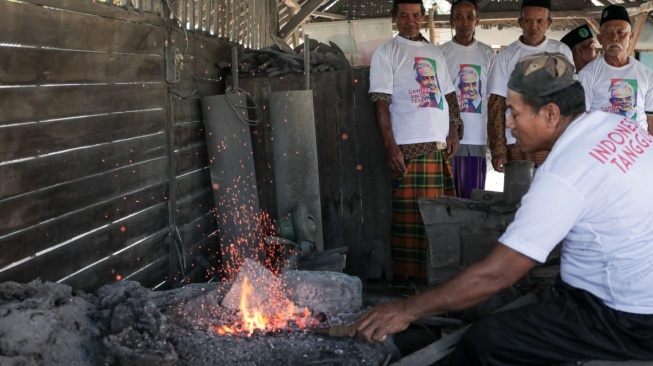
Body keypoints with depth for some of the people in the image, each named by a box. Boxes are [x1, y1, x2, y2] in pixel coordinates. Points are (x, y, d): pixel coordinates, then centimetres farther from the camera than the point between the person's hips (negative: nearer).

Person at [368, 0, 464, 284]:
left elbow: (449, 95, 23)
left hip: (441, 146, 6)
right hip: (409, 147, -6)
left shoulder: (435, 53, 20)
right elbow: (380, 103, -6)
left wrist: (454, 131, 9)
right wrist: (390, 147, -14)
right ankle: (406, 277, 3)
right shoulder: (386, 53, 2)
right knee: (411, 216, -6)